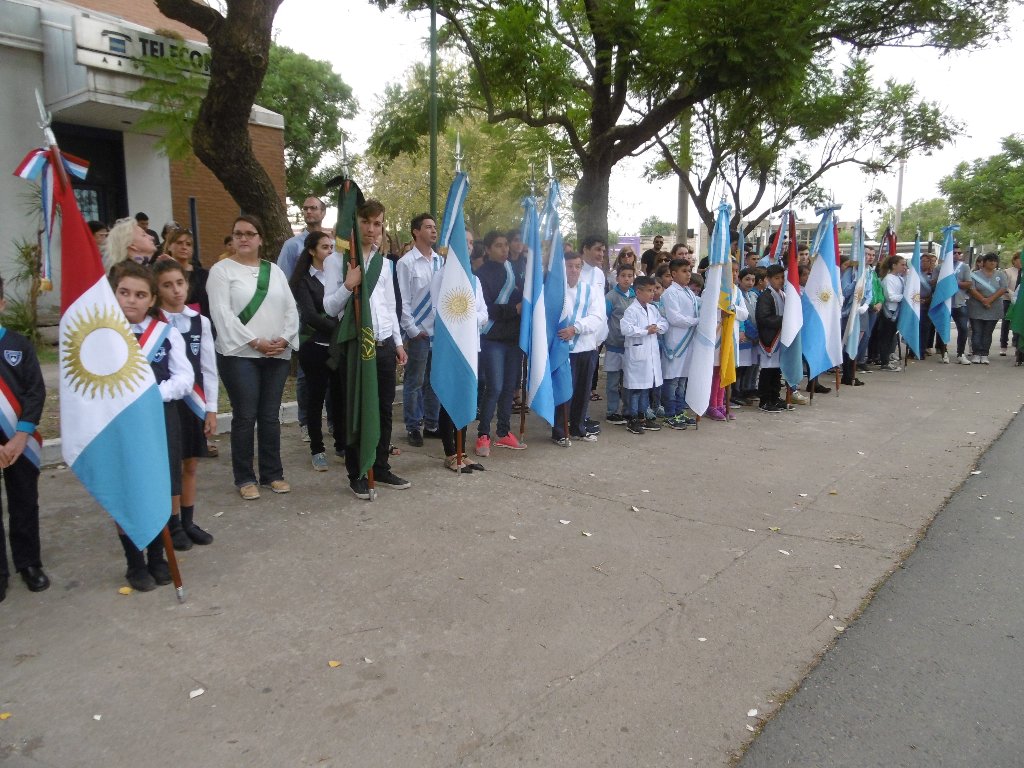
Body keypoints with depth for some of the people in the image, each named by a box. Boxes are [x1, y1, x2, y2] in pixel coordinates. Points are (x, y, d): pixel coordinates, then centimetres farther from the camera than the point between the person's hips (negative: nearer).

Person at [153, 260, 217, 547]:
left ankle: (188, 522, 25)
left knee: (190, 465, 12)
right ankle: (171, 525, 16)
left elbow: (208, 368, 6)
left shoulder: (200, 321, 4)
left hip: (194, 403, 4)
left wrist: (211, 409, 3)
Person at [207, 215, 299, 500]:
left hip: (277, 355, 4)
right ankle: (244, 478, 10)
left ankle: (273, 473, 18)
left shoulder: (274, 270, 14)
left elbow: (291, 309, 9)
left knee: (270, 416, 9)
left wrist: (284, 339, -8)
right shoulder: (222, 270, 0)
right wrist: (255, 342, -16)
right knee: (245, 417, -1)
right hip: (239, 354, -4)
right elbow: (222, 314, -10)